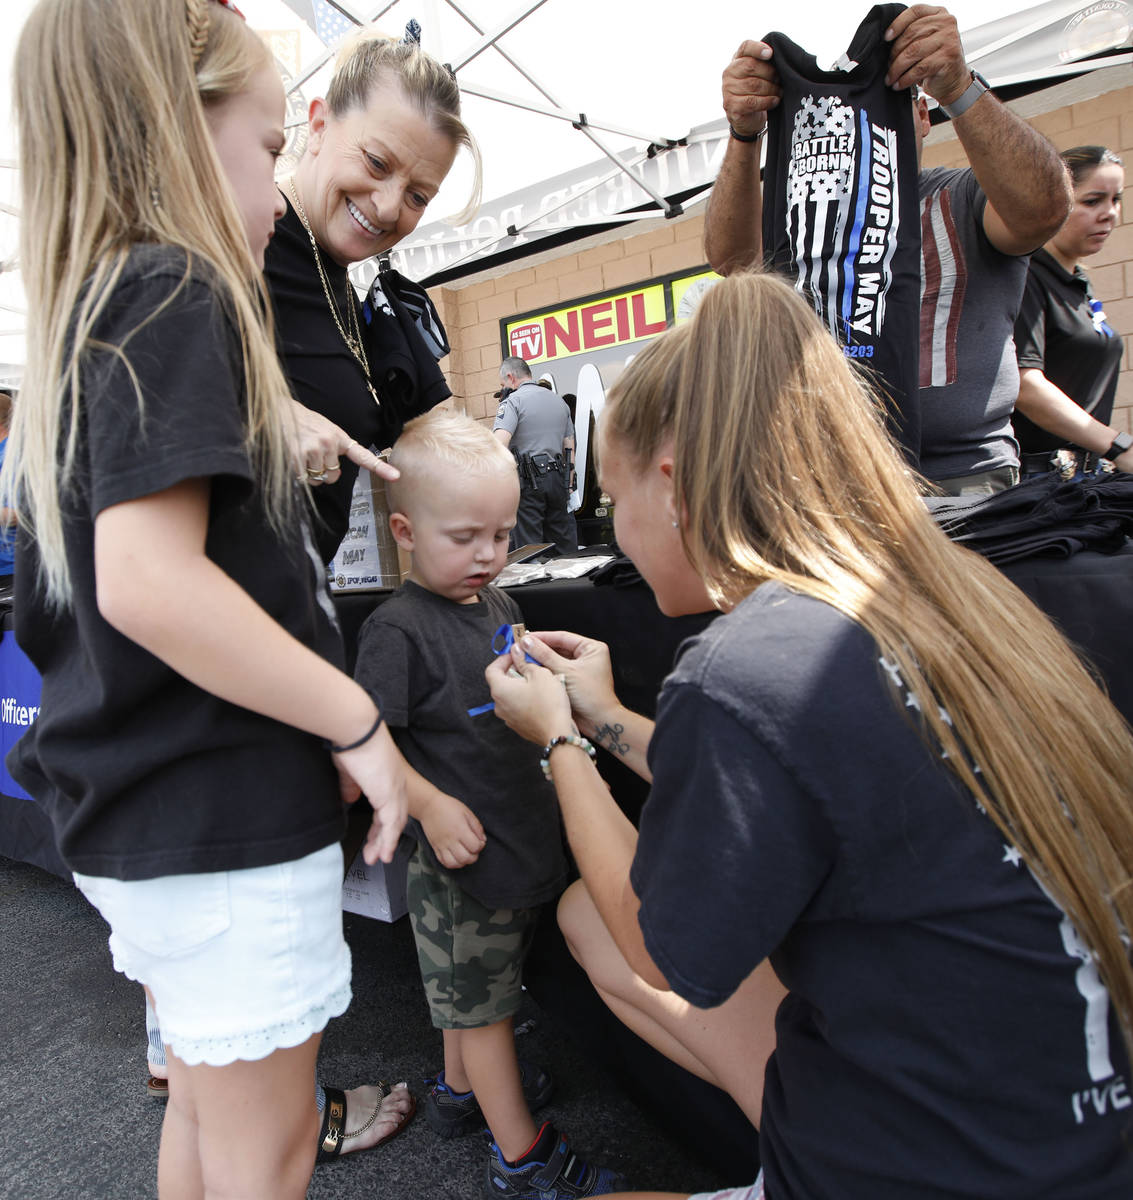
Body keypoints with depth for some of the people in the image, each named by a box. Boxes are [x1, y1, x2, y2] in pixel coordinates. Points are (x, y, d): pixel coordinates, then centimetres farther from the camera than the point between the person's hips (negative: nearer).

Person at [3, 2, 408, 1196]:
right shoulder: (176, 295, -16)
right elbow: (150, 582, -28)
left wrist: (263, 437, 15)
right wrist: (357, 724, -18)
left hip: (144, 811, 9)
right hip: (224, 819, -9)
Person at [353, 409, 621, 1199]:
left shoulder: (498, 605, 5)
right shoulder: (399, 629, -20)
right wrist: (430, 804, -27)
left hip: (521, 835, 8)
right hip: (461, 851, -8)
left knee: (473, 988, 27)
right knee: (481, 1003, 11)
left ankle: (462, 1090, 50)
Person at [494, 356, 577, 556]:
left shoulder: (513, 401, -5)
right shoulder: (559, 401, 18)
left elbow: (499, 444, -20)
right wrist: (568, 485, 21)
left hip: (527, 481, -6)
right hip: (557, 479, 7)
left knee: (528, 549, -3)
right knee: (564, 545, 11)